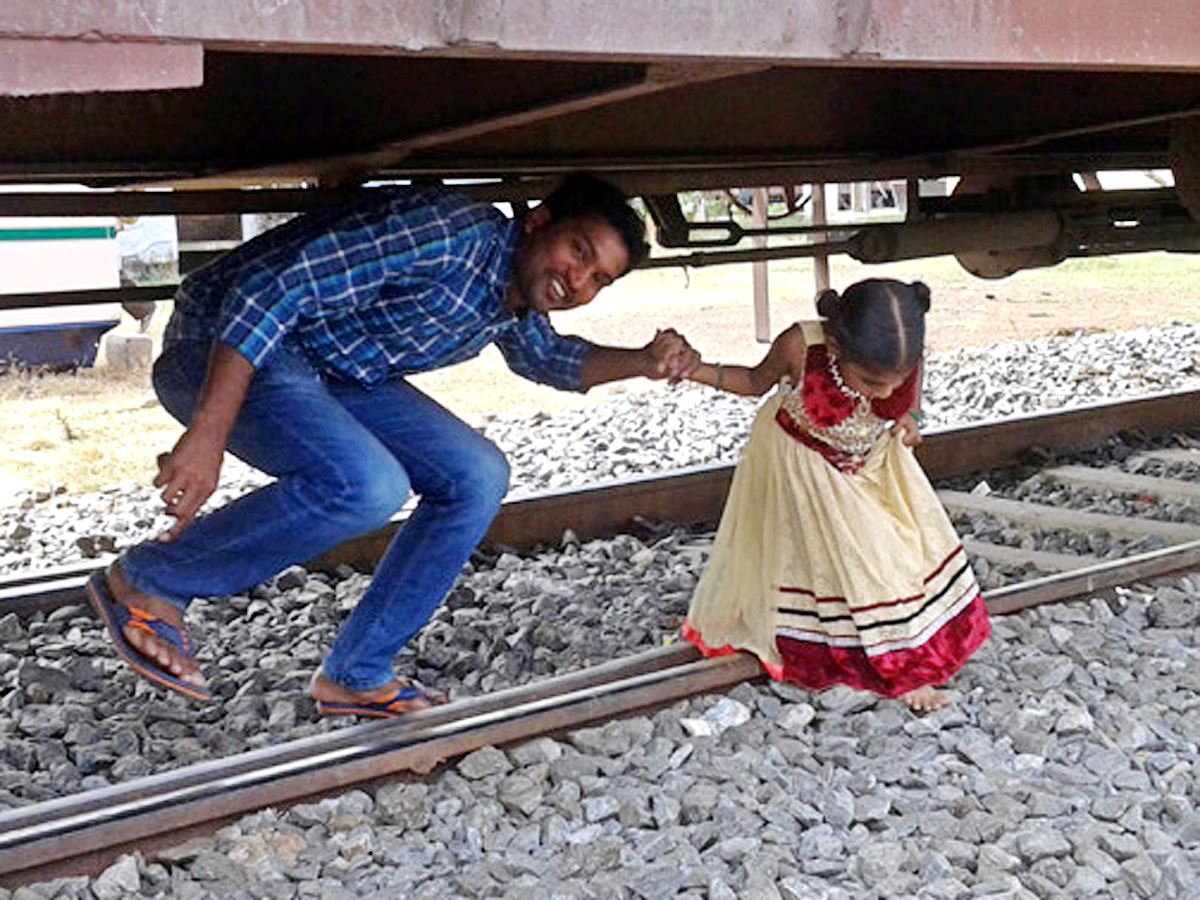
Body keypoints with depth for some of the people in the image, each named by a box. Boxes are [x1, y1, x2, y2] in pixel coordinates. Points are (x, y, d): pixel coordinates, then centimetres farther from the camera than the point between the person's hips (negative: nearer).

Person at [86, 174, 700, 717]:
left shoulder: (518, 307, 3)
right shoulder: (456, 233, -26)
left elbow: (547, 357, 28)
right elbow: (274, 286, -31)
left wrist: (644, 362, 7)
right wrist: (208, 436, -36)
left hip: (333, 373, 9)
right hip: (222, 352, -9)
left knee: (478, 478, 0)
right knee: (368, 486, -31)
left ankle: (355, 676, 8)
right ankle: (147, 583, -12)